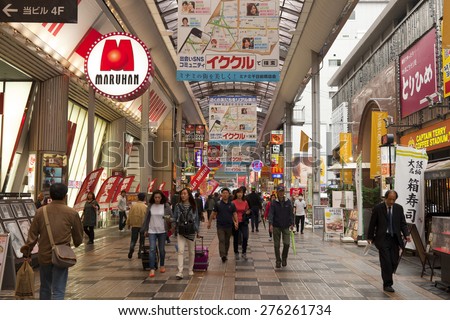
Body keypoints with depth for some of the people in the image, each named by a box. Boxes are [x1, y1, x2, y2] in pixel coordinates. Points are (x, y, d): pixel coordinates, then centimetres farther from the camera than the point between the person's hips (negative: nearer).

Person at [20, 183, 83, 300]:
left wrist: (27, 252, 11)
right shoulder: (72, 213, -7)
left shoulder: (40, 212, -3)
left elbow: (32, 234, 0)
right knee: (58, 291, 0)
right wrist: (76, 243, 26)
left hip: (44, 255, 3)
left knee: (45, 287, 21)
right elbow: (78, 236, 5)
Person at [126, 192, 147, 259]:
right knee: (141, 241, 12)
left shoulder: (133, 206, -1)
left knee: (133, 239, 8)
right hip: (143, 225, -1)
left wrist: (128, 224, 12)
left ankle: (131, 248, -18)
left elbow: (129, 216, 2)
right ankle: (140, 253, 12)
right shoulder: (145, 207, -6)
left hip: (134, 225, 1)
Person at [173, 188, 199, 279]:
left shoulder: (193, 206, 1)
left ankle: (190, 269, 29)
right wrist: (174, 227, -4)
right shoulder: (178, 206, 1)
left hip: (191, 232, 1)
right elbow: (175, 218, 6)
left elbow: (196, 218, 5)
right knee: (181, 251, -11)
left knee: (191, 251, 12)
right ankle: (180, 272, -14)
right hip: (181, 232, -1)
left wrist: (197, 230, 1)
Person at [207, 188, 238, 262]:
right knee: (221, 240, -12)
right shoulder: (218, 204, 1)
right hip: (220, 226, -2)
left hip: (229, 226, 2)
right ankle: (222, 255, -21)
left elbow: (234, 214, 4)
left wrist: (236, 222, -12)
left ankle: (226, 254, 26)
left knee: (227, 241, 12)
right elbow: (213, 213, 7)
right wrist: (209, 222, 8)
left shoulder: (232, 204, 4)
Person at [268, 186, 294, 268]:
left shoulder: (288, 202, 3)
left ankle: (284, 258, 17)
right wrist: (270, 224, -22)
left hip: (286, 226, 1)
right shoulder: (274, 203, -2)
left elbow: (291, 213, 5)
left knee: (286, 243, -7)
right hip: (276, 227, -1)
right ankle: (278, 261, 16)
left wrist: (292, 223, -4)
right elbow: (271, 214, -10)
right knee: (277, 245, 3)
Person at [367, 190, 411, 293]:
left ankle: (387, 279, 26)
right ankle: (387, 284, 2)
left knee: (394, 262, 4)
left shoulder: (399, 208, 6)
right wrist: (370, 237, 3)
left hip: (395, 239, 4)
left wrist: (406, 235, -7)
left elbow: (403, 223, 8)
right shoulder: (378, 208, -3)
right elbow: (372, 224, 2)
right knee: (386, 262, -7)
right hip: (382, 239, -3)